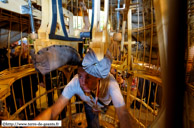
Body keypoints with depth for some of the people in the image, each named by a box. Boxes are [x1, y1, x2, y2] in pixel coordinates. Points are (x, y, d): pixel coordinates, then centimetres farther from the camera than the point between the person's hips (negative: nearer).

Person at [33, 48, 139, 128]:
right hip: (90, 105, 0)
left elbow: (123, 113, -47)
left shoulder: (109, 82, -46)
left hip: (107, 102, 0)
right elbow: (53, 111, -39)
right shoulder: (75, 83, -41)